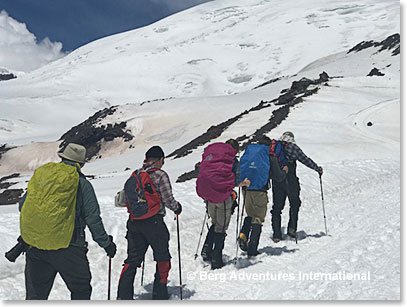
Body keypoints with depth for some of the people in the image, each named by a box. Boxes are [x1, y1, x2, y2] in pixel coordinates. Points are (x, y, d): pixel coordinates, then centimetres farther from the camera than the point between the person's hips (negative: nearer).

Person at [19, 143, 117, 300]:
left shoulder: (40, 174, 9)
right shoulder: (81, 183, -4)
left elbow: (22, 206, 16)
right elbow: (92, 218, -6)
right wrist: (106, 243, 4)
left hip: (33, 245, 5)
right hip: (66, 246, -4)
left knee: (35, 295, 13)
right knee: (81, 290, 13)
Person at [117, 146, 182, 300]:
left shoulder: (134, 175, 6)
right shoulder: (160, 175, -10)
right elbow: (168, 200, -10)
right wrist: (177, 207, 10)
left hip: (134, 222, 5)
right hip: (154, 223, -5)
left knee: (132, 259, 12)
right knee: (162, 258, 13)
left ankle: (123, 296, 5)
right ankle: (160, 294, 18)